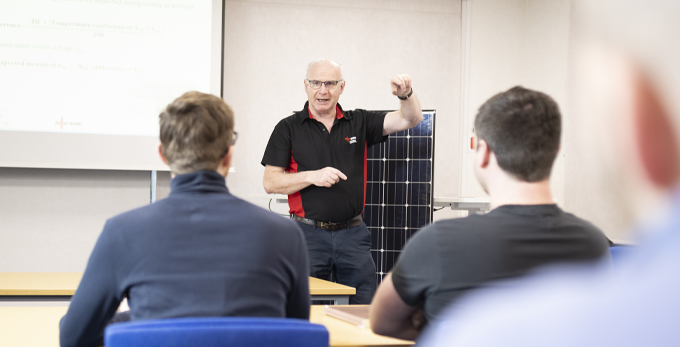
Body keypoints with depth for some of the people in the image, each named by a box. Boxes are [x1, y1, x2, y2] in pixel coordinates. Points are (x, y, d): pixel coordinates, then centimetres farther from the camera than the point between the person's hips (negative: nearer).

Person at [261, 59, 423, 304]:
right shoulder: (288, 128, 3)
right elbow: (270, 182, -2)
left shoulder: (359, 123, 9)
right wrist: (312, 176, -15)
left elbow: (410, 119, 2)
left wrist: (406, 95, -19)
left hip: (352, 234, 2)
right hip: (309, 234, -2)